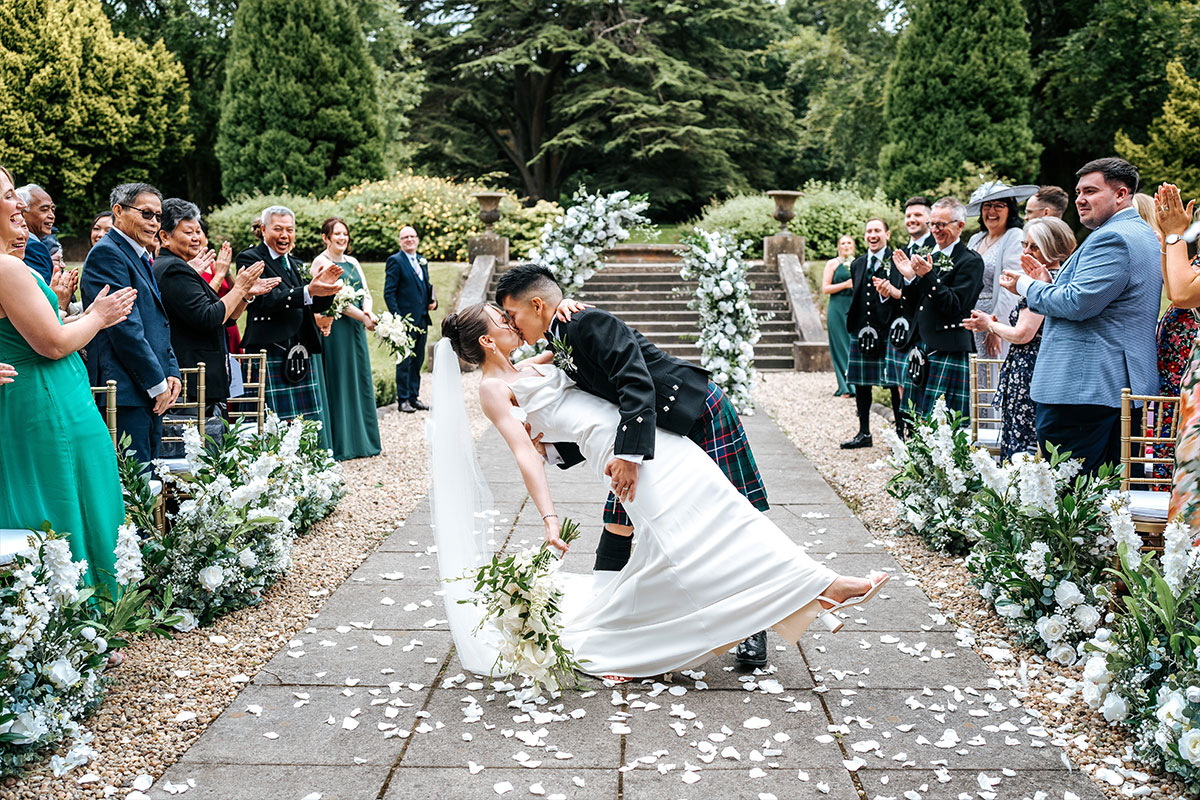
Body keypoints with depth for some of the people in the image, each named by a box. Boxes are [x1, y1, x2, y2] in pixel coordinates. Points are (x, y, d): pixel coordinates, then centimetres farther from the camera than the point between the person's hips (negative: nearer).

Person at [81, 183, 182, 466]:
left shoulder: (141, 258, 21)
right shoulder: (107, 253, -9)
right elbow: (125, 326, -17)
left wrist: (171, 373, 8)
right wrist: (157, 384, -14)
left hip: (152, 392, 10)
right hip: (126, 391, -10)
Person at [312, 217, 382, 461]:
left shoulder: (353, 262, 16)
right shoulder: (321, 262, -6)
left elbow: (366, 292, 11)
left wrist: (368, 311, -10)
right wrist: (363, 317, -13)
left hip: (356, 328, 7)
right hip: (335, 329, -7)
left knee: (361, 380, 9)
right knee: (338, 382, -4)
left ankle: (363, 440, 17)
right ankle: (340, 445, 2)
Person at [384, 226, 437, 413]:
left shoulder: (422, 261, 15)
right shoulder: (395, 261, -6)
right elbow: (389, 293, -10)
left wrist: (432, 300, 3)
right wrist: (397, 318, -17)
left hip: (422, 320, 7)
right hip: (405, 320, -7)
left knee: (418, 360, 12)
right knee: (405, 361, -1)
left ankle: (414, 397, 21)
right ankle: (403, 399, 7)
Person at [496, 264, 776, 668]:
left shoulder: (590, 323, -20)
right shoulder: (560, 349, 8)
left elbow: (636, 384, -31)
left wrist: (629, 453, -37)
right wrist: (550, 448, -2)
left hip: (699, 418, -9)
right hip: (657, 431, 9)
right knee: (620, 515, 7)